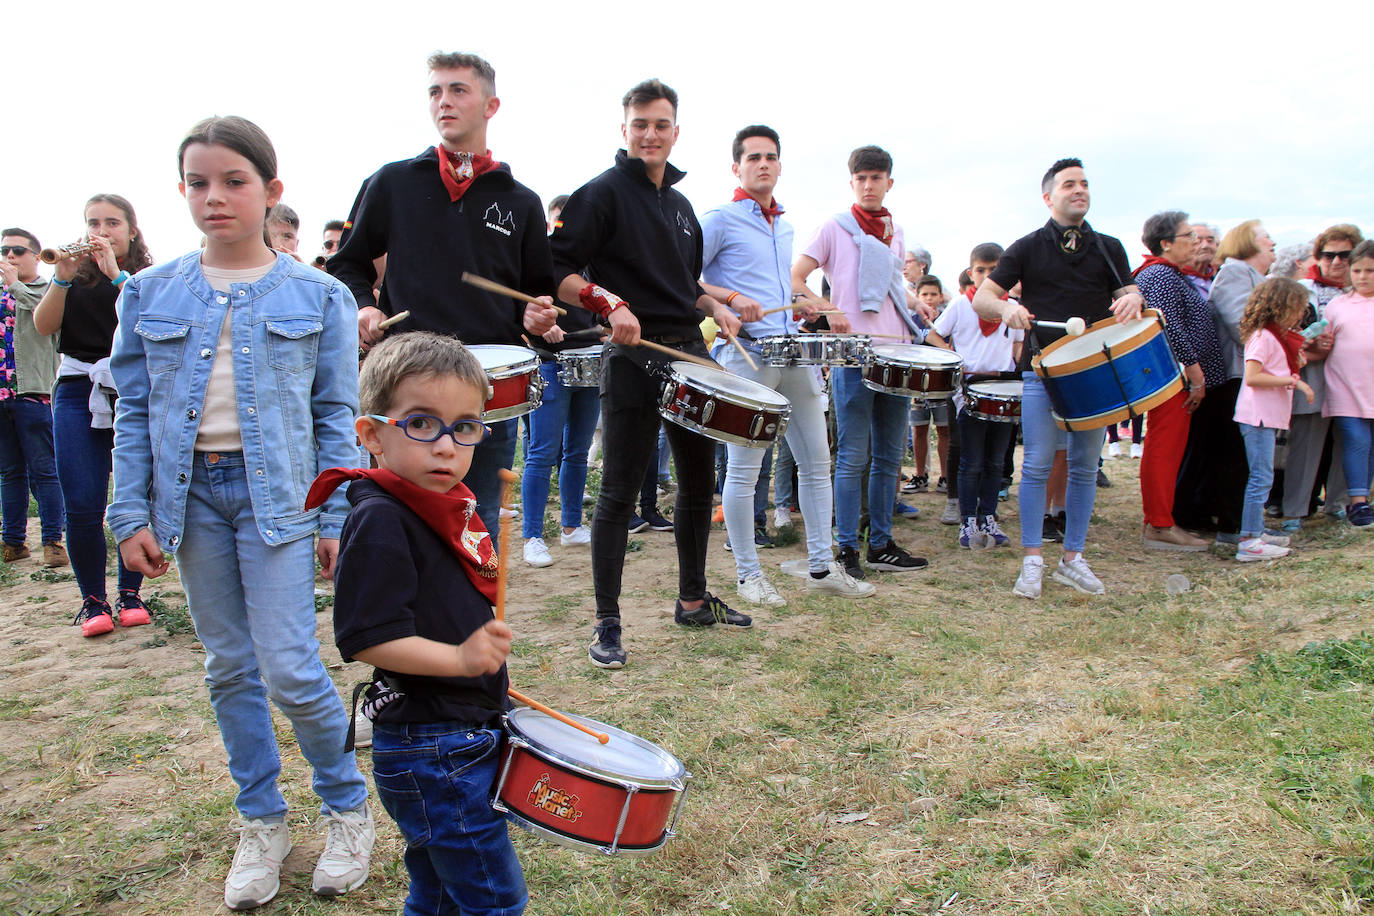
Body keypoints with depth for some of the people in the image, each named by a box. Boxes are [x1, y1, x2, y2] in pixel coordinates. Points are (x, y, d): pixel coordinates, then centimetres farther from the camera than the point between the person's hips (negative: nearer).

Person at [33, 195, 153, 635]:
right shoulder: (77, 275, 14)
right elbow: (43, 324, 1)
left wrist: (116, 273, -18)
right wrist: (61, 278, -13)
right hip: (78, 391, 1)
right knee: (82, 507, -4)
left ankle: (130, 594, 14)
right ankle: (92, 600, 9)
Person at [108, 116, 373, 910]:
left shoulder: (318, 296, -1)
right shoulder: (151, 293, 6)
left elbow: (337, 415, 0)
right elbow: (135, 411, 8)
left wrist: (339, 519, -4)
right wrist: (132, 514, 2)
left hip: (278, 495, -3)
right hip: (192, 493, 3)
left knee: (290, 670, -6)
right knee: (230, 667, 12)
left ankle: (349, 809, 18)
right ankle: (262, 823, 28)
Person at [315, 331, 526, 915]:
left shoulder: (452, 506, 9)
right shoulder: (380, 521, -19)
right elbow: (364, 638, -24)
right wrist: (458, 657, -29)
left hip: (467, 737, 9)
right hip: (430, 751, -9)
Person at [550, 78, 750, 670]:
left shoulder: (680, 204, 18)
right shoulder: (603, 193, -5)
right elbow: (556, 270, -12)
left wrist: (712, 308, 8)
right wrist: (611, 304, -25)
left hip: (690, 353, 8)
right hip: (635, 358, -8)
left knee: (699, 482, 14)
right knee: (620, 493, -3)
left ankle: (693, 599, 30)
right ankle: (607, 624, 6)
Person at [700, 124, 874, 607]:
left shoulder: (784, 226, 20)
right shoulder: (721, 220, -1)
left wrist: (801, 306, 13)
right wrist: (732, 299, -18)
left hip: (794, 354, 7)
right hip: (746, 354, -7)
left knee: (816, 460, 8)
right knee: (744, 468, -2)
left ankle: (821, 567, 18)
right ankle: (749, 574, 11)